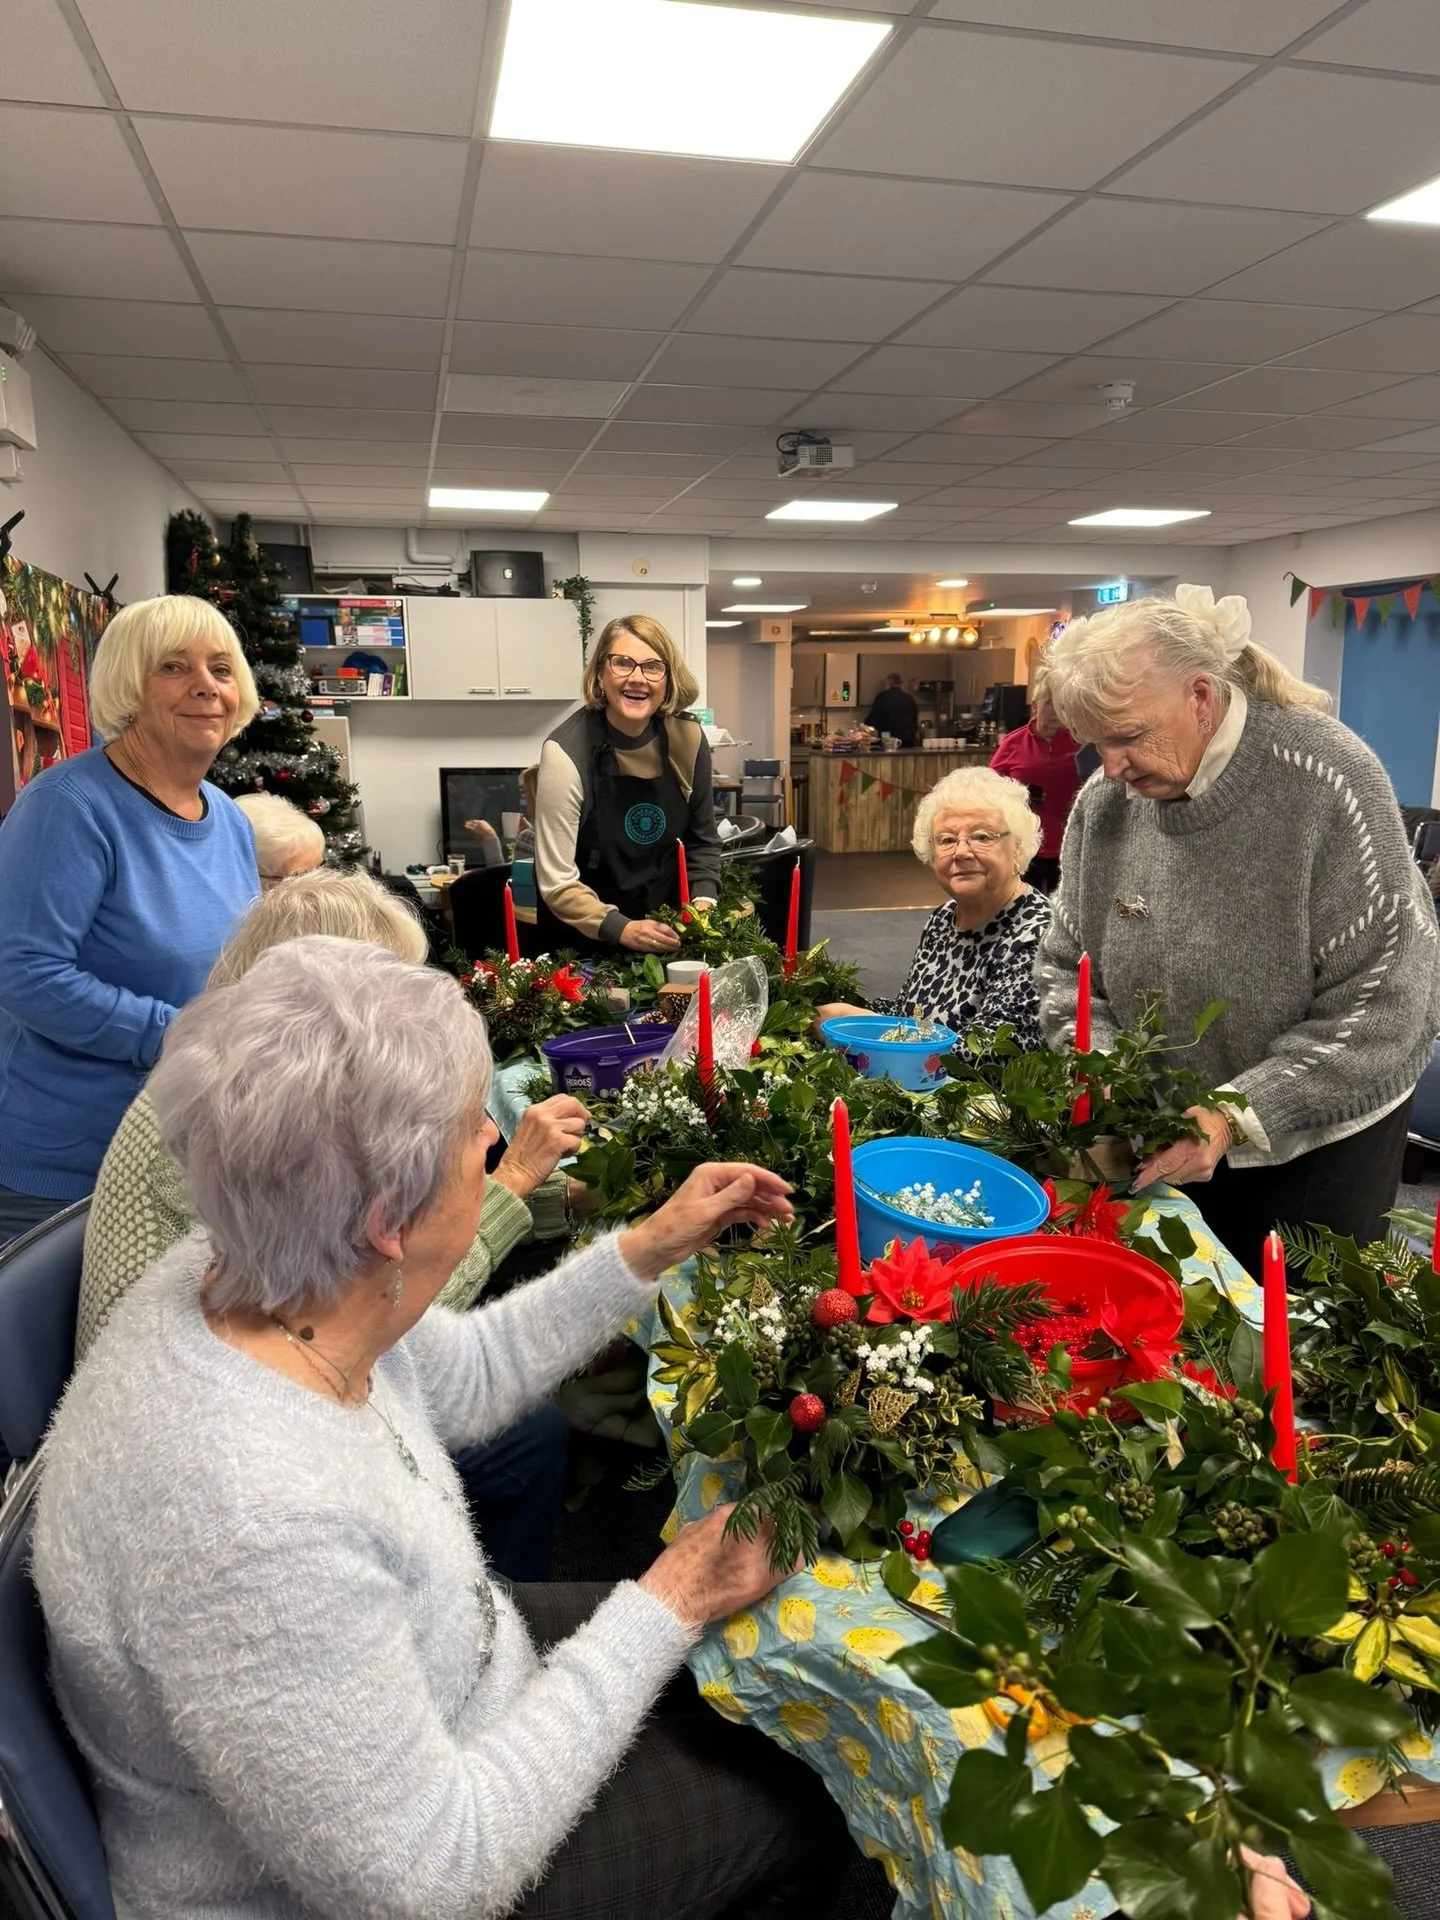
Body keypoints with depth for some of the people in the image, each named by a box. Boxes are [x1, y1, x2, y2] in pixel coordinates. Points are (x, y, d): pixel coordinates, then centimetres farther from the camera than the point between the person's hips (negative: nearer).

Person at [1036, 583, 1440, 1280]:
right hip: (1162, 1145, 4)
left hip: (1315, 1143, -4)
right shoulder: (1104, 801, -6)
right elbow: (1067, 967, 3)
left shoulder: (1324, 779, -21)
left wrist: (1236, 1117, -25)